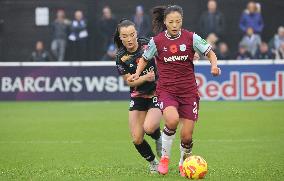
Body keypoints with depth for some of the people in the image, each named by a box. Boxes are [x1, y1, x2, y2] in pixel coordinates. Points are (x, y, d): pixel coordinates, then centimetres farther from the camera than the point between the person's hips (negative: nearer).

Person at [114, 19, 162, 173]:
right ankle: (153, 163, 22)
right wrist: (145, 77, -23)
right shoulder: (121, 57, -7)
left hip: (158, 93, -2)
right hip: (138, 97, 2)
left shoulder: (148, 44, -10)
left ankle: (159, 139, 9)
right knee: (137, 139, -5)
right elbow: (130, 81, -5)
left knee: (149, 128, -27)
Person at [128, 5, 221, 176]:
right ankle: (165, 157, -6)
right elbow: (145, 59, 15)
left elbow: (210, 53, 3)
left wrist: (214, 66, -16)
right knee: (172, 120, -31)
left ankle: (184, 162, 31)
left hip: (188, 90, 1)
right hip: (166, 90, -1)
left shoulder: (191, 37, -3)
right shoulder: (157, 41, -1)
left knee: (187, 135, -1)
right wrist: (137, 74, -1)